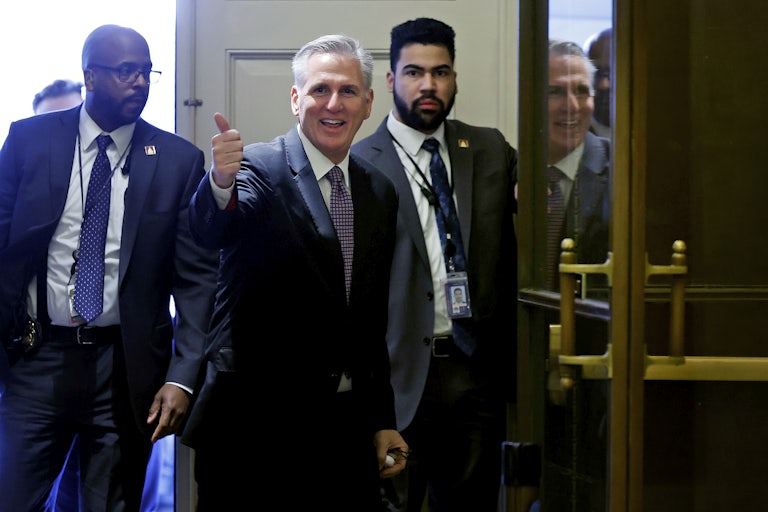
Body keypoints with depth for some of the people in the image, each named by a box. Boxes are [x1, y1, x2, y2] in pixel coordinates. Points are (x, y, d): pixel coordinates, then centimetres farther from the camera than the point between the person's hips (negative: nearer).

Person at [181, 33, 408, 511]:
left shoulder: (381, 193, 10)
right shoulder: (257, 167, -7)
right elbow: (211, 230, -29)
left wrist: (383, 421, 13)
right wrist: (222, 183, -50)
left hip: (346, 429, 5)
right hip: (254, 426, -5)